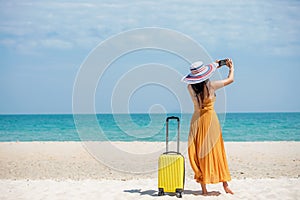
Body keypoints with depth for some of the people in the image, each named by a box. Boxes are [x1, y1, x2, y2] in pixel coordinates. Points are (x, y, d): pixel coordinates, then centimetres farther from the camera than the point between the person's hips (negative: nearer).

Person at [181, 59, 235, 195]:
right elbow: (230, 79, 1)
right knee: (217, 152, 7)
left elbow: (200, 80, 21)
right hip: (210, 119, -3)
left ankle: (204, 189, 6)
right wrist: (231, 67, 21)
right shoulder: (210, 85, -13)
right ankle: (225, 186, 14)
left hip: (196, 121, 3)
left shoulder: (191, 87, -2)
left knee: (199, 154, 5)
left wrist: (215, 67, 29)